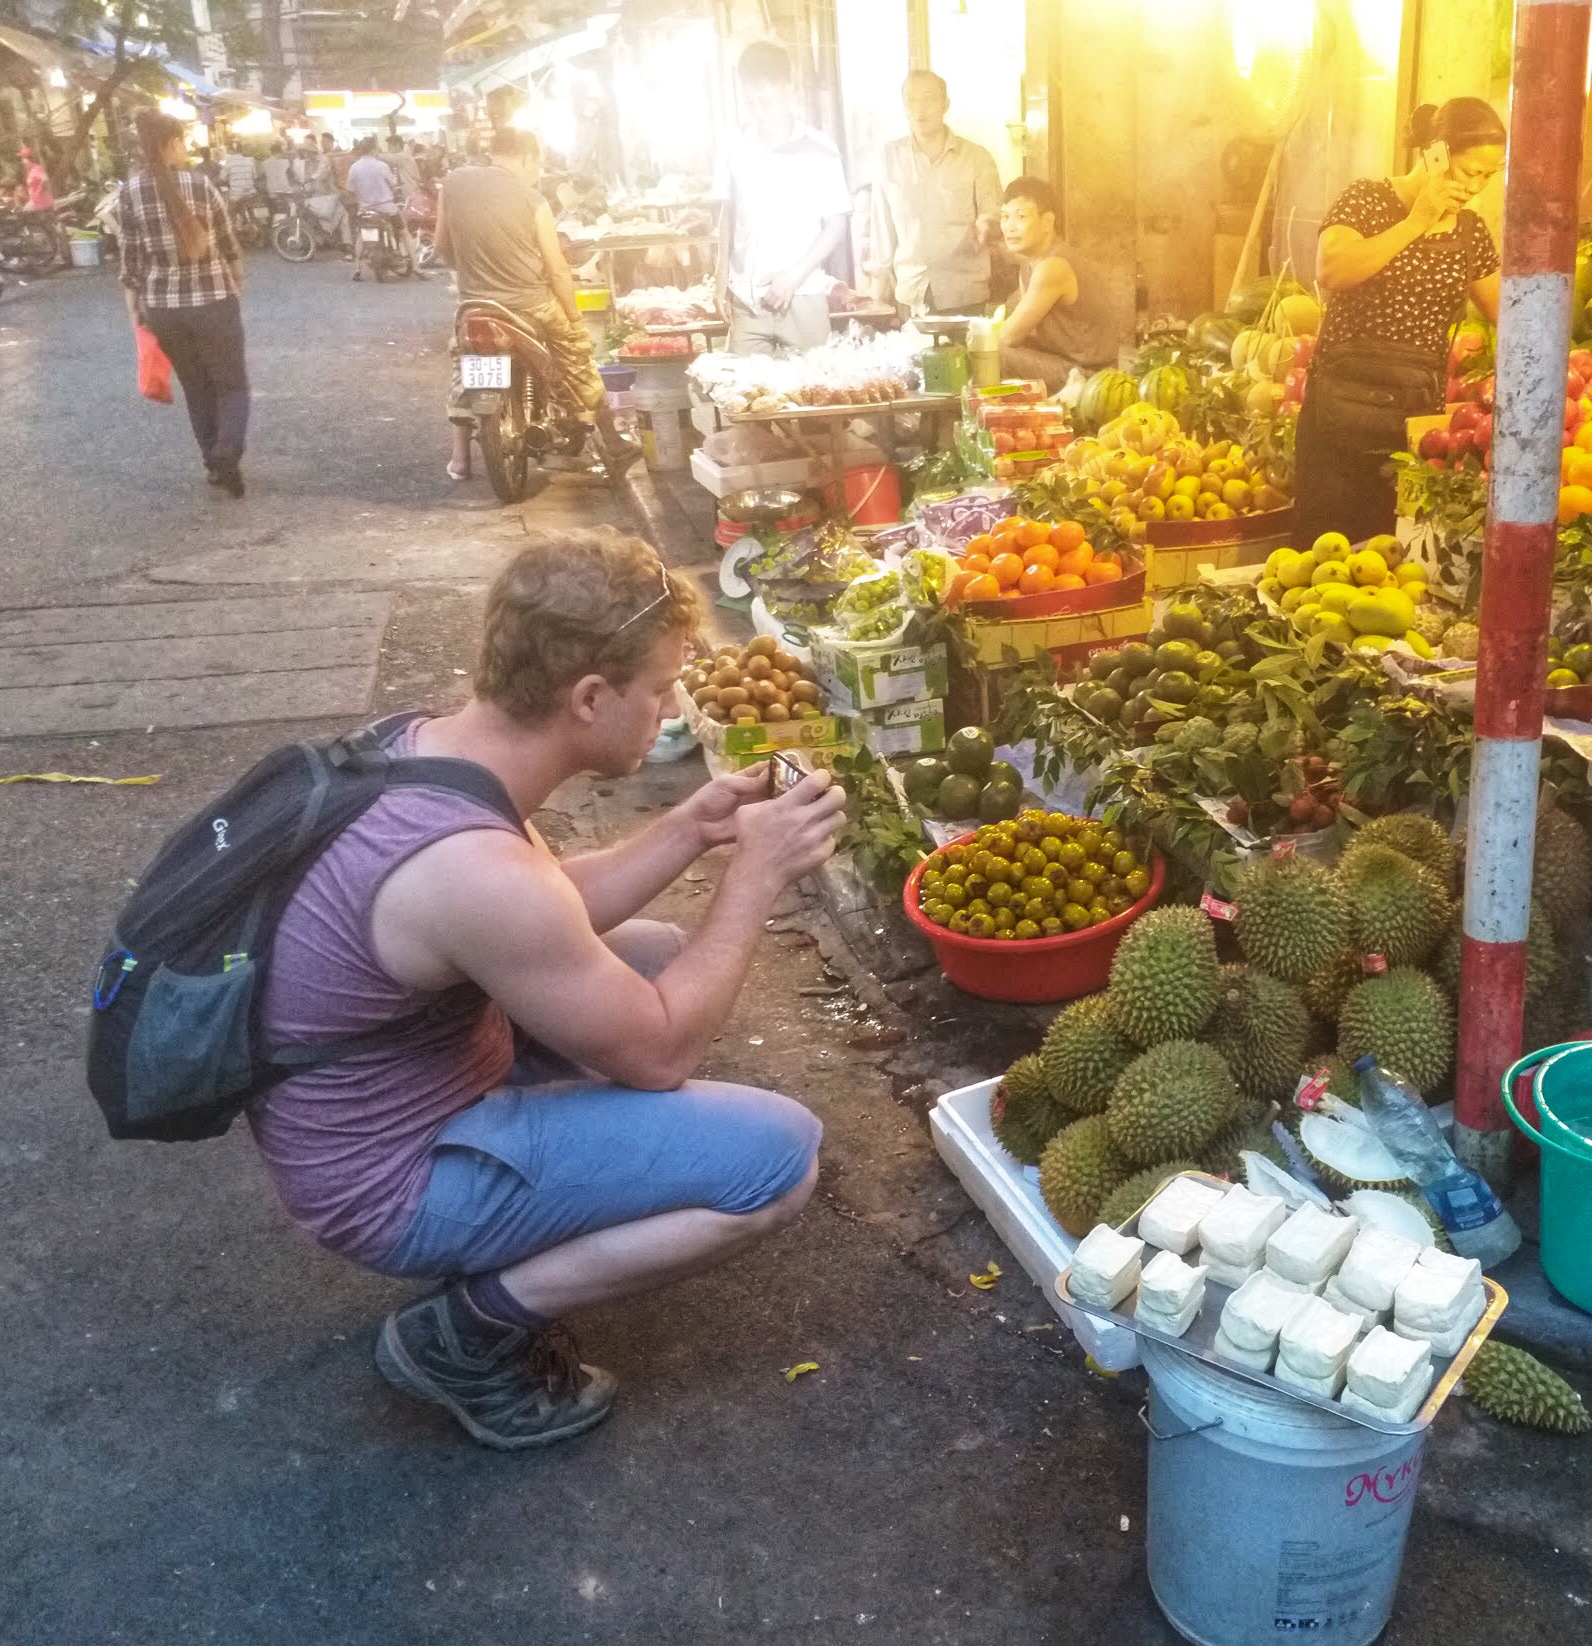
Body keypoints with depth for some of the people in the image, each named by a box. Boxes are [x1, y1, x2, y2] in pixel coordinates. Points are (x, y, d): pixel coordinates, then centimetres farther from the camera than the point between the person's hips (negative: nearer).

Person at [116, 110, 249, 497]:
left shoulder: (129, 193, -3)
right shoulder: (200, 184, -8)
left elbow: (130, 261, -1)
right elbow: (228, 244, 3)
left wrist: (135, 311, 8)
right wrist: (238, 284, 21)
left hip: (163, 307, 3)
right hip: (213, 302, -3)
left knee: (196, 388, 19)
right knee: (231, 384, 8)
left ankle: (216, 463, 22)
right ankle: (227, 452, -16)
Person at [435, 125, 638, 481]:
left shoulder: (453, 183, -1)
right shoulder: (531, 198, -8)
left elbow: (443, 248, 8)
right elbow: (557, 270, -6)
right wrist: (575, 318, 7)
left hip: (475, 305, 2)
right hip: (530, 307, -2)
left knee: (462, 364, 29)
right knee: (578, 356, 20)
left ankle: (460, 456, 26)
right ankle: (611, 445, 25)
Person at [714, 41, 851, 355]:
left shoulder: (818, 151, -4)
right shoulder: (738, 151, 5)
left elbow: (836, 226, -1)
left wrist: (795, 275, -10)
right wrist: (722, 277, 12)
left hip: (802, 298, -2)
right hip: (746, 300, 3)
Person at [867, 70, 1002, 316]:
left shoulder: (977, 157, 0)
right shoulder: (890, 157, 4)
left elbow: (995, 215, 2)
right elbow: (882, 221, 10)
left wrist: (986, 225, -22)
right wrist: (881, 274, 9)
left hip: (964, 294, -1)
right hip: (909, 293, 1)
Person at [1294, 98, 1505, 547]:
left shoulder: (1471, 231, 10)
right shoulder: (1367, 199, -3)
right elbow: (1330, 271, -22)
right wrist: (1417, 222, -15)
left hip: (1422, 413, 4)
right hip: (1345, 409, -4)